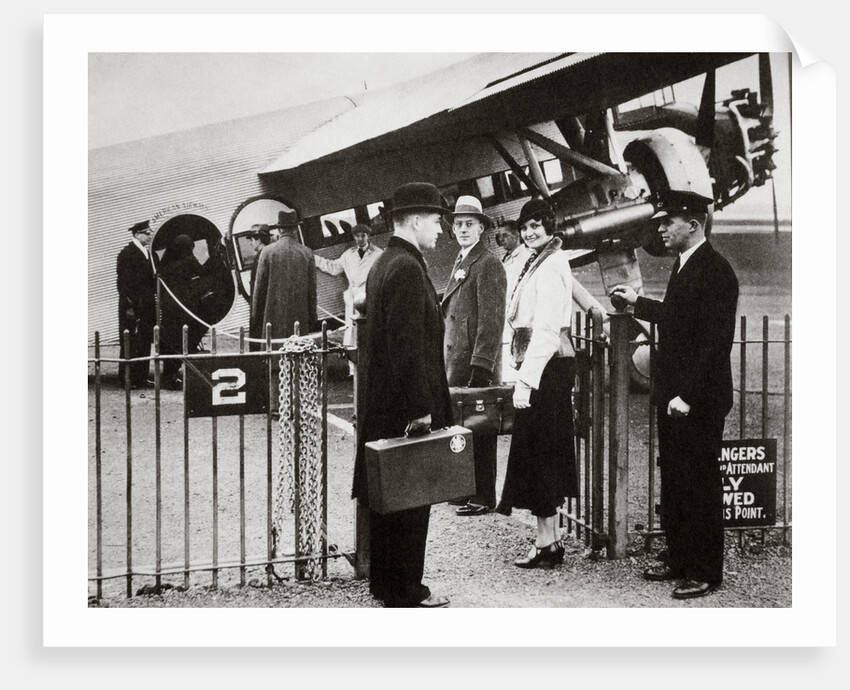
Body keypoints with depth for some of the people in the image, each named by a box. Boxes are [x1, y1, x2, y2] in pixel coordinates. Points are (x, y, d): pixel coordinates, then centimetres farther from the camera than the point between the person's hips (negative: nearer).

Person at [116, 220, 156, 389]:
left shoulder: (146, 253, 14)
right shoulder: (126, 254, -10)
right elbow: (123, 281, -14)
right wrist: (130, 305, -18)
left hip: (147, 305, 8)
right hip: (133, 305, -8)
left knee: (145, 342, 10)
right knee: (132, 343, -4)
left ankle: (142, 376, 16)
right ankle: (128, 378, 1)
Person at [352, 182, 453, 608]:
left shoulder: (382, 265, 13)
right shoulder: (408, 269, -18)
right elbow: (409, 344, -22)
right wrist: (421, 408, -21)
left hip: (380, 405, 10)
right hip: (405, 406, -10)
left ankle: (385, 581, 25)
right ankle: (405, 592, 6)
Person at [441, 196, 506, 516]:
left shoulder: (488, 265, -11)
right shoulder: (461, 262, 18)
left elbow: (492, 321, -17)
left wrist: (481, 369, -22)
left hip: (477, 363, -9)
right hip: (456, 363, 9)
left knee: (478, 432, -3)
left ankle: (483, 498, 3)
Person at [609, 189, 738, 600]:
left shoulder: (715, 271, -17)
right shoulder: (683, 265, 12)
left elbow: (716, 342, -22)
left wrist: (688, 395, -23)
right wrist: (637, 302, 26)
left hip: (699, 401, -9)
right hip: (672, 396, 9)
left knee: (700, 485, 0)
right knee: (673, 484, 15)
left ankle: (706, 573, 9)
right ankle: (679, 561, 25)